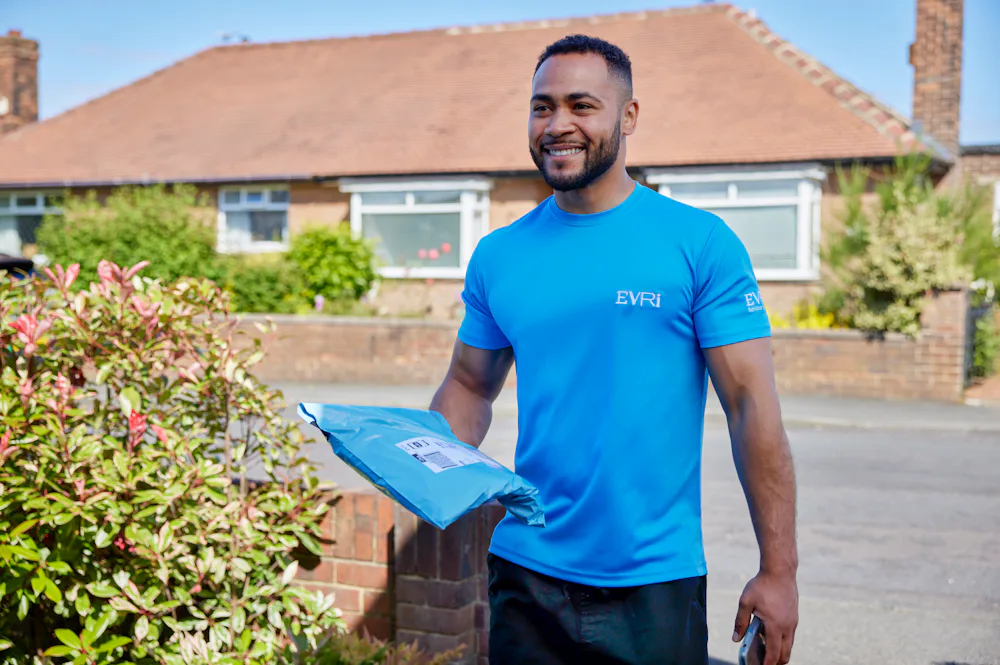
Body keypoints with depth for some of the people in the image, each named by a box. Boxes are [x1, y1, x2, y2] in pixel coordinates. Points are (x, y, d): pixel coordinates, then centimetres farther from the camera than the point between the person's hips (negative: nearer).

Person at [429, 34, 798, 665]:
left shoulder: (701, 244, -7)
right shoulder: (498, 256, 3)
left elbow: (752, 406, -8)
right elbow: (470, 388, 12)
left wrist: (779, 569, -10)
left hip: (656, 585, -3)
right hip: (525, 574, 3)